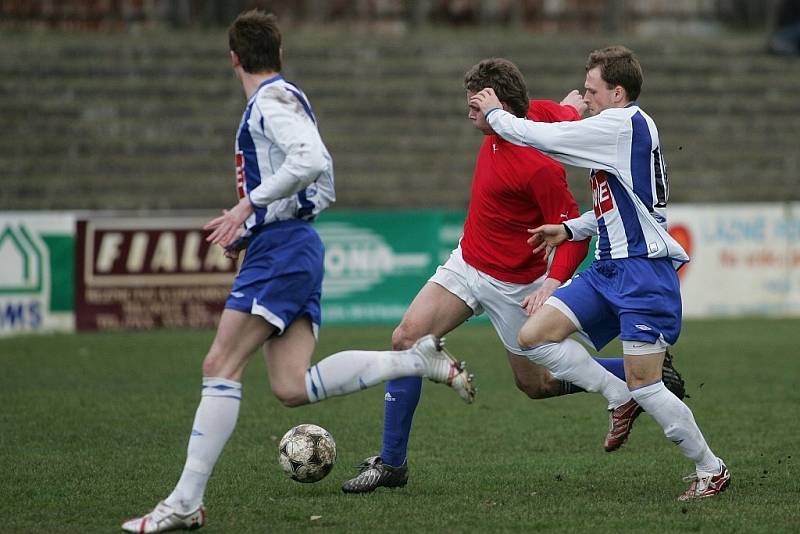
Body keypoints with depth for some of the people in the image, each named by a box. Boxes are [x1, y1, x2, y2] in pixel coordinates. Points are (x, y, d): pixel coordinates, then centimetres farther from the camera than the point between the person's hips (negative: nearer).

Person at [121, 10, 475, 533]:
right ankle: (419, 359, -1)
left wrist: (249, 205, -22)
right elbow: (324, 188, 26)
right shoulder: (287, 98, 22)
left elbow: (311, 160, -25)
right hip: (295, 247, 10)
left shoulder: (272, 99, -7)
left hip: (280, 248, -10)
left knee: (220, 367, -11)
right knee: (292, 388, 1)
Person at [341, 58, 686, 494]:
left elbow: (575, 234, -24)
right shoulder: (532, 112, -7)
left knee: (536, 384, 7)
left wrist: (552, 284, -36)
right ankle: (391, 463, 0)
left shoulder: (539, 166, -28)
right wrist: (574, 103, 34)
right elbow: (569, 109, 13)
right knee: (405, 340, -7)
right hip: (466, 262, 8)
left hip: (512, 284, -8)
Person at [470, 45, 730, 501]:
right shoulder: (626, 129, 16)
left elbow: (538, 136, -14)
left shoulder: (621, 125, -15)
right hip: (609, 269, 10)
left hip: (643, 271, -10)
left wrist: (496, 113, 3)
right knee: (534, 335, -2)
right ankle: (624, 399, 9)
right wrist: (570, 230, 16)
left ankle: (711, 469, 7)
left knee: (644, 385, -10)